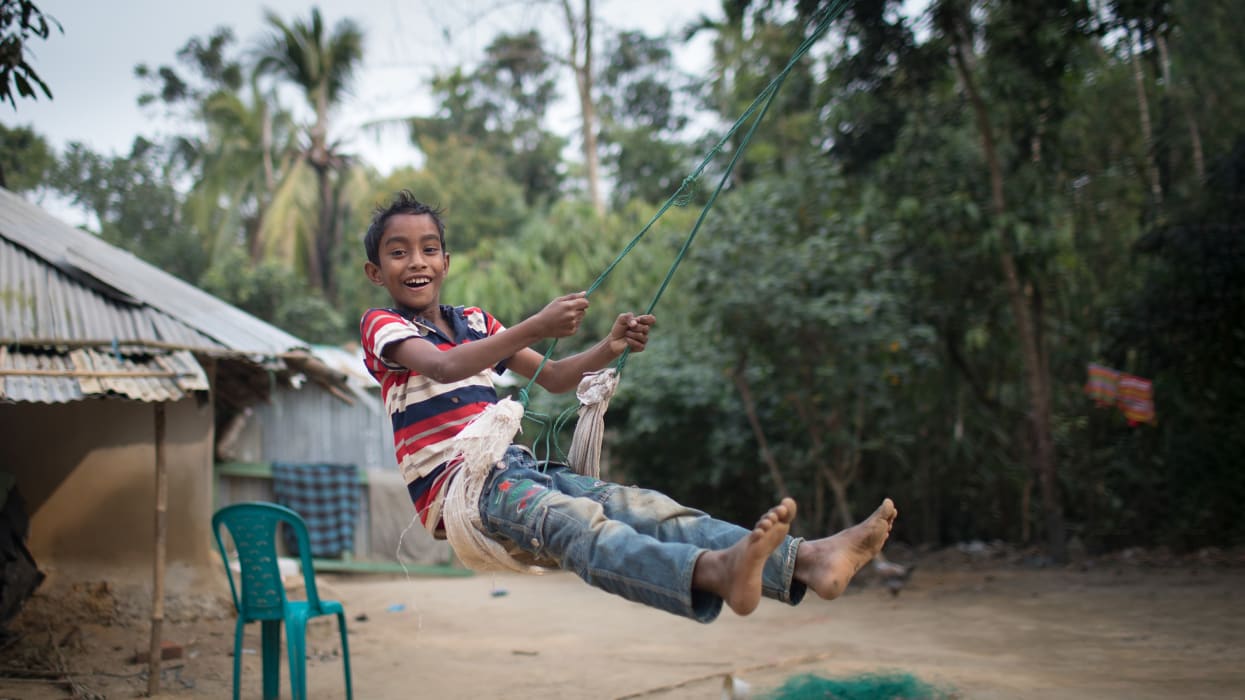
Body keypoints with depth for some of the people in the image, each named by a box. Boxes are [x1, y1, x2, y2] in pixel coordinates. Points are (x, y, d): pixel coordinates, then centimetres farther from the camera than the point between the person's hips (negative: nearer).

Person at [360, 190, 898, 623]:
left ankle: (809, 561, -37)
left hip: (516, 467, 6)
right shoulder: (382, 326, 1)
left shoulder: (475, 322, 22)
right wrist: (536, 327, -30)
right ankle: (714, 571, -65)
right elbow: (444, 367, -20)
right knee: (574, 519, -36)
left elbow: (553, 378, 23)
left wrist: (610, 349, 3)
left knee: (642, 506, -18)